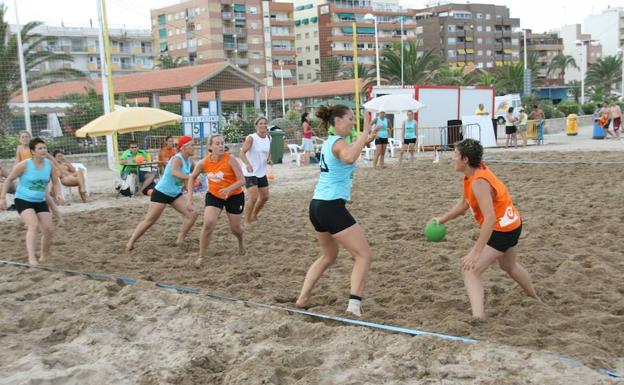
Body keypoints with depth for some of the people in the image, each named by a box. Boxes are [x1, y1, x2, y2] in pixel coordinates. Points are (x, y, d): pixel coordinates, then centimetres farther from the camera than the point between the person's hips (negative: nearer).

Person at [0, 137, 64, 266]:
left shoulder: (50, 164, -6)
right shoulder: (24, 165, -17)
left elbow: (55, 182, 5)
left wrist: (58, 194, -15)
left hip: (40, 201, 5)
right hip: (23, 200, -5)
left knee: (49, 229, 1)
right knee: (34, 226, -26)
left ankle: (44, 255, 25)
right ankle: (31, 257, -29)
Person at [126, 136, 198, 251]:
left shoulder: (189, 161, 2)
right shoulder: (177, 159, -22)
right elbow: (174, 172, -43)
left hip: (175, 194, 8)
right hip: (161, 192, -8)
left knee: (192, 214, -3)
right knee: (149, 220, -5)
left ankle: (180, 240, 6)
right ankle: (131, 242, 6)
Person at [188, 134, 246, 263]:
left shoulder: (230, 160, -23)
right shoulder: (204, 163, -13)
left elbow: (242, 180, -25)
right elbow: (192, 177, 4)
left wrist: (229, 189, -43)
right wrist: (190, 197, -4)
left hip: (234, 196, -2)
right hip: (213, 195, 2)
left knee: (235, 227, 9)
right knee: (208, 224, -18)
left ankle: (241, 243, 47)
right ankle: (201, 256, -5)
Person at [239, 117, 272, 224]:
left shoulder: (269, 138, 5)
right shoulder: (251, 138, -15)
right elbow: (242, 152, -21)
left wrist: (269, 159, 0)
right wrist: (247, 164, -38)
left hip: (262, 172, 7)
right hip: (250, 172, -7)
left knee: (265, 197, 10)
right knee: (254, 198, -14)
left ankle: (254, 215, 34)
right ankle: (247, 220, 6)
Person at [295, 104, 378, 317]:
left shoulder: (329, 142, 16)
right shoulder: (338, 142, -11)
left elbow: (348, 154, 38)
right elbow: (349, 158, -37)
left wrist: (364, 141, 27)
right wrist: (363, 135, -24)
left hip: (317, 205, 9)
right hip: (331, 207, -9)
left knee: (328, 256, 25)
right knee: (364, 254, -2)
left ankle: (302, 299, 22)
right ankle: (354, 305, -11)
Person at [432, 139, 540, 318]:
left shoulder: (479, 182, -29)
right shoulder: (474, 173, 0)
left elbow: (490, 219, -36)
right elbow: (464, 204, 13)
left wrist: (475, 252, -38)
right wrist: (442, 219, 5)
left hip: (502, 230, -10)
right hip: (512, 225, 10)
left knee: (471, 270, -16)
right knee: (509, 266, 34)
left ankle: (478, 318, -27)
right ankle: (536, 299, 56)